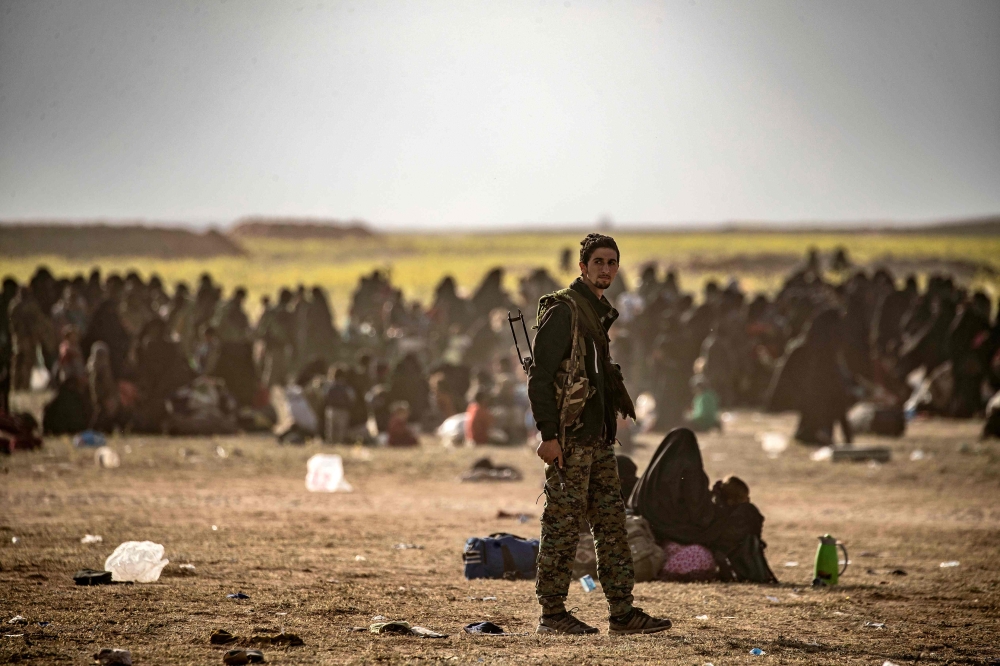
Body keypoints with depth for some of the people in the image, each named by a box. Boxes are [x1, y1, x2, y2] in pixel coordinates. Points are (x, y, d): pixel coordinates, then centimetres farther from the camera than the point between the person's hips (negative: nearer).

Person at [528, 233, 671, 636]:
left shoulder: (598, 313, 18)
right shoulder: (563, 310, -10)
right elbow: (540, 376, -16)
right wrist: (548, 434, -21)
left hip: (597, 438, 9)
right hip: (569, 437, -9)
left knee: (612, 523, 7)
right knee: (563, 525, -5)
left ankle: (622, 613, 9)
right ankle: (552, 614, 0)